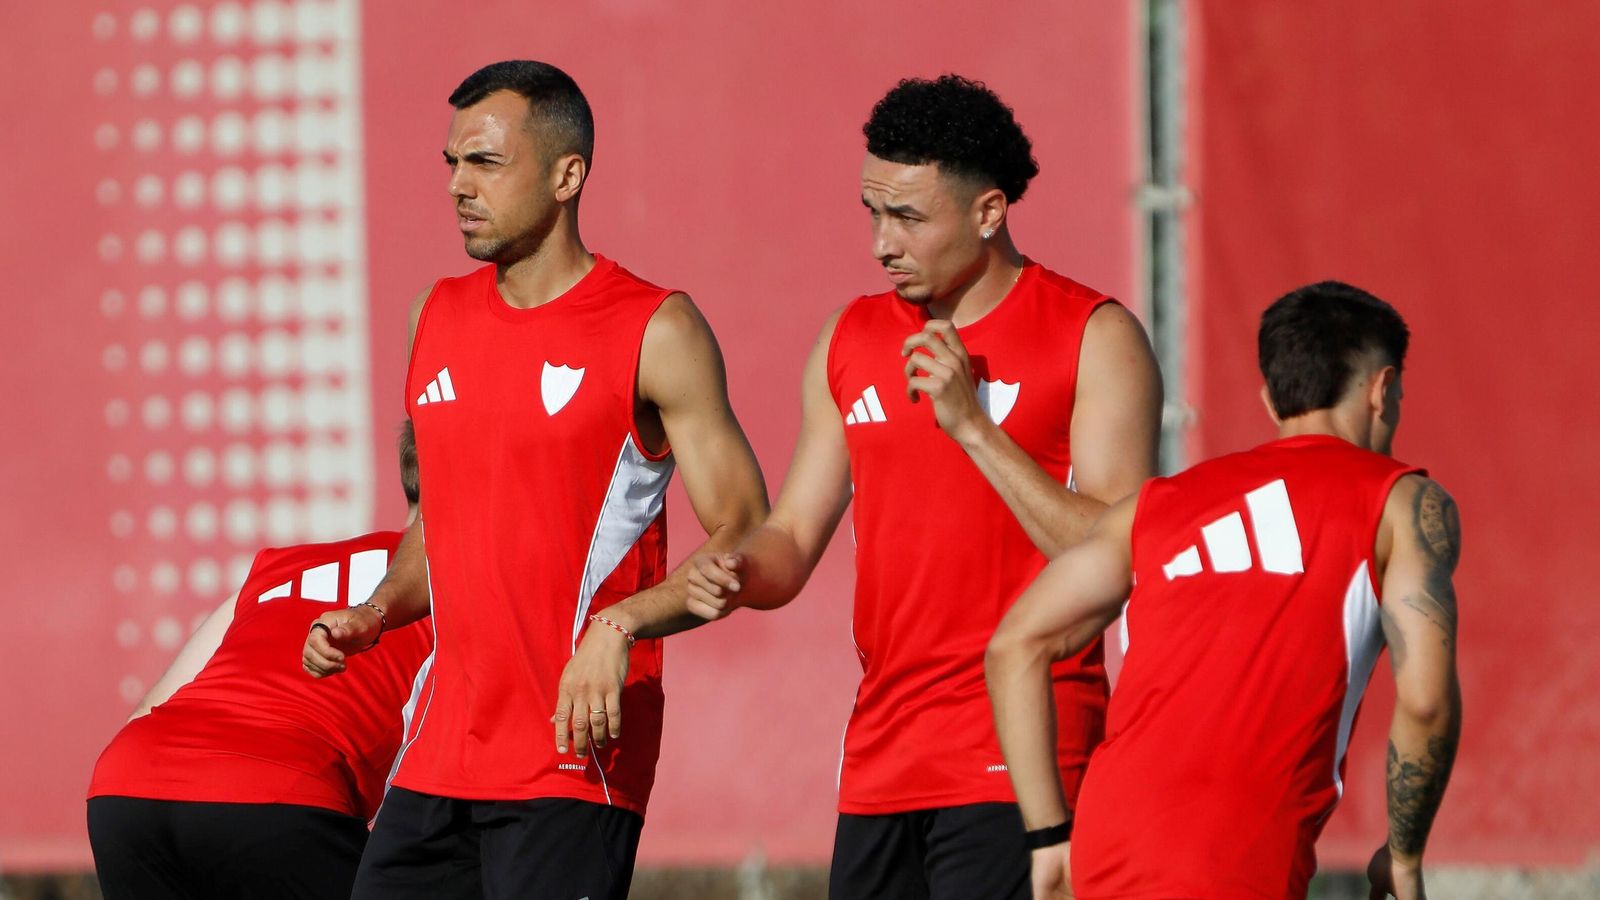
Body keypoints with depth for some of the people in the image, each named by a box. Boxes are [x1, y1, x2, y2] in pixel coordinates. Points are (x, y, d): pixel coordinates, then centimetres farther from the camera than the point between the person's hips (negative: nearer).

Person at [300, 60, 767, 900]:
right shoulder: (437, 319, 13)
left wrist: (621, 627, -24)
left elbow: (744, 540, -9)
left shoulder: (655, 333, -6)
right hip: (440, 753, 6)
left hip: (575, 758, -6)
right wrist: (374, 615, 8)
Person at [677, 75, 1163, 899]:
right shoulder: (852, 341, 14)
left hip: (1017, 769, -6)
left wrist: (974, 426, -17)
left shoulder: (1093, 339, -4)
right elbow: (793, 539, 18)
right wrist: (737, 575, -5)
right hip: (882, 762, 6)